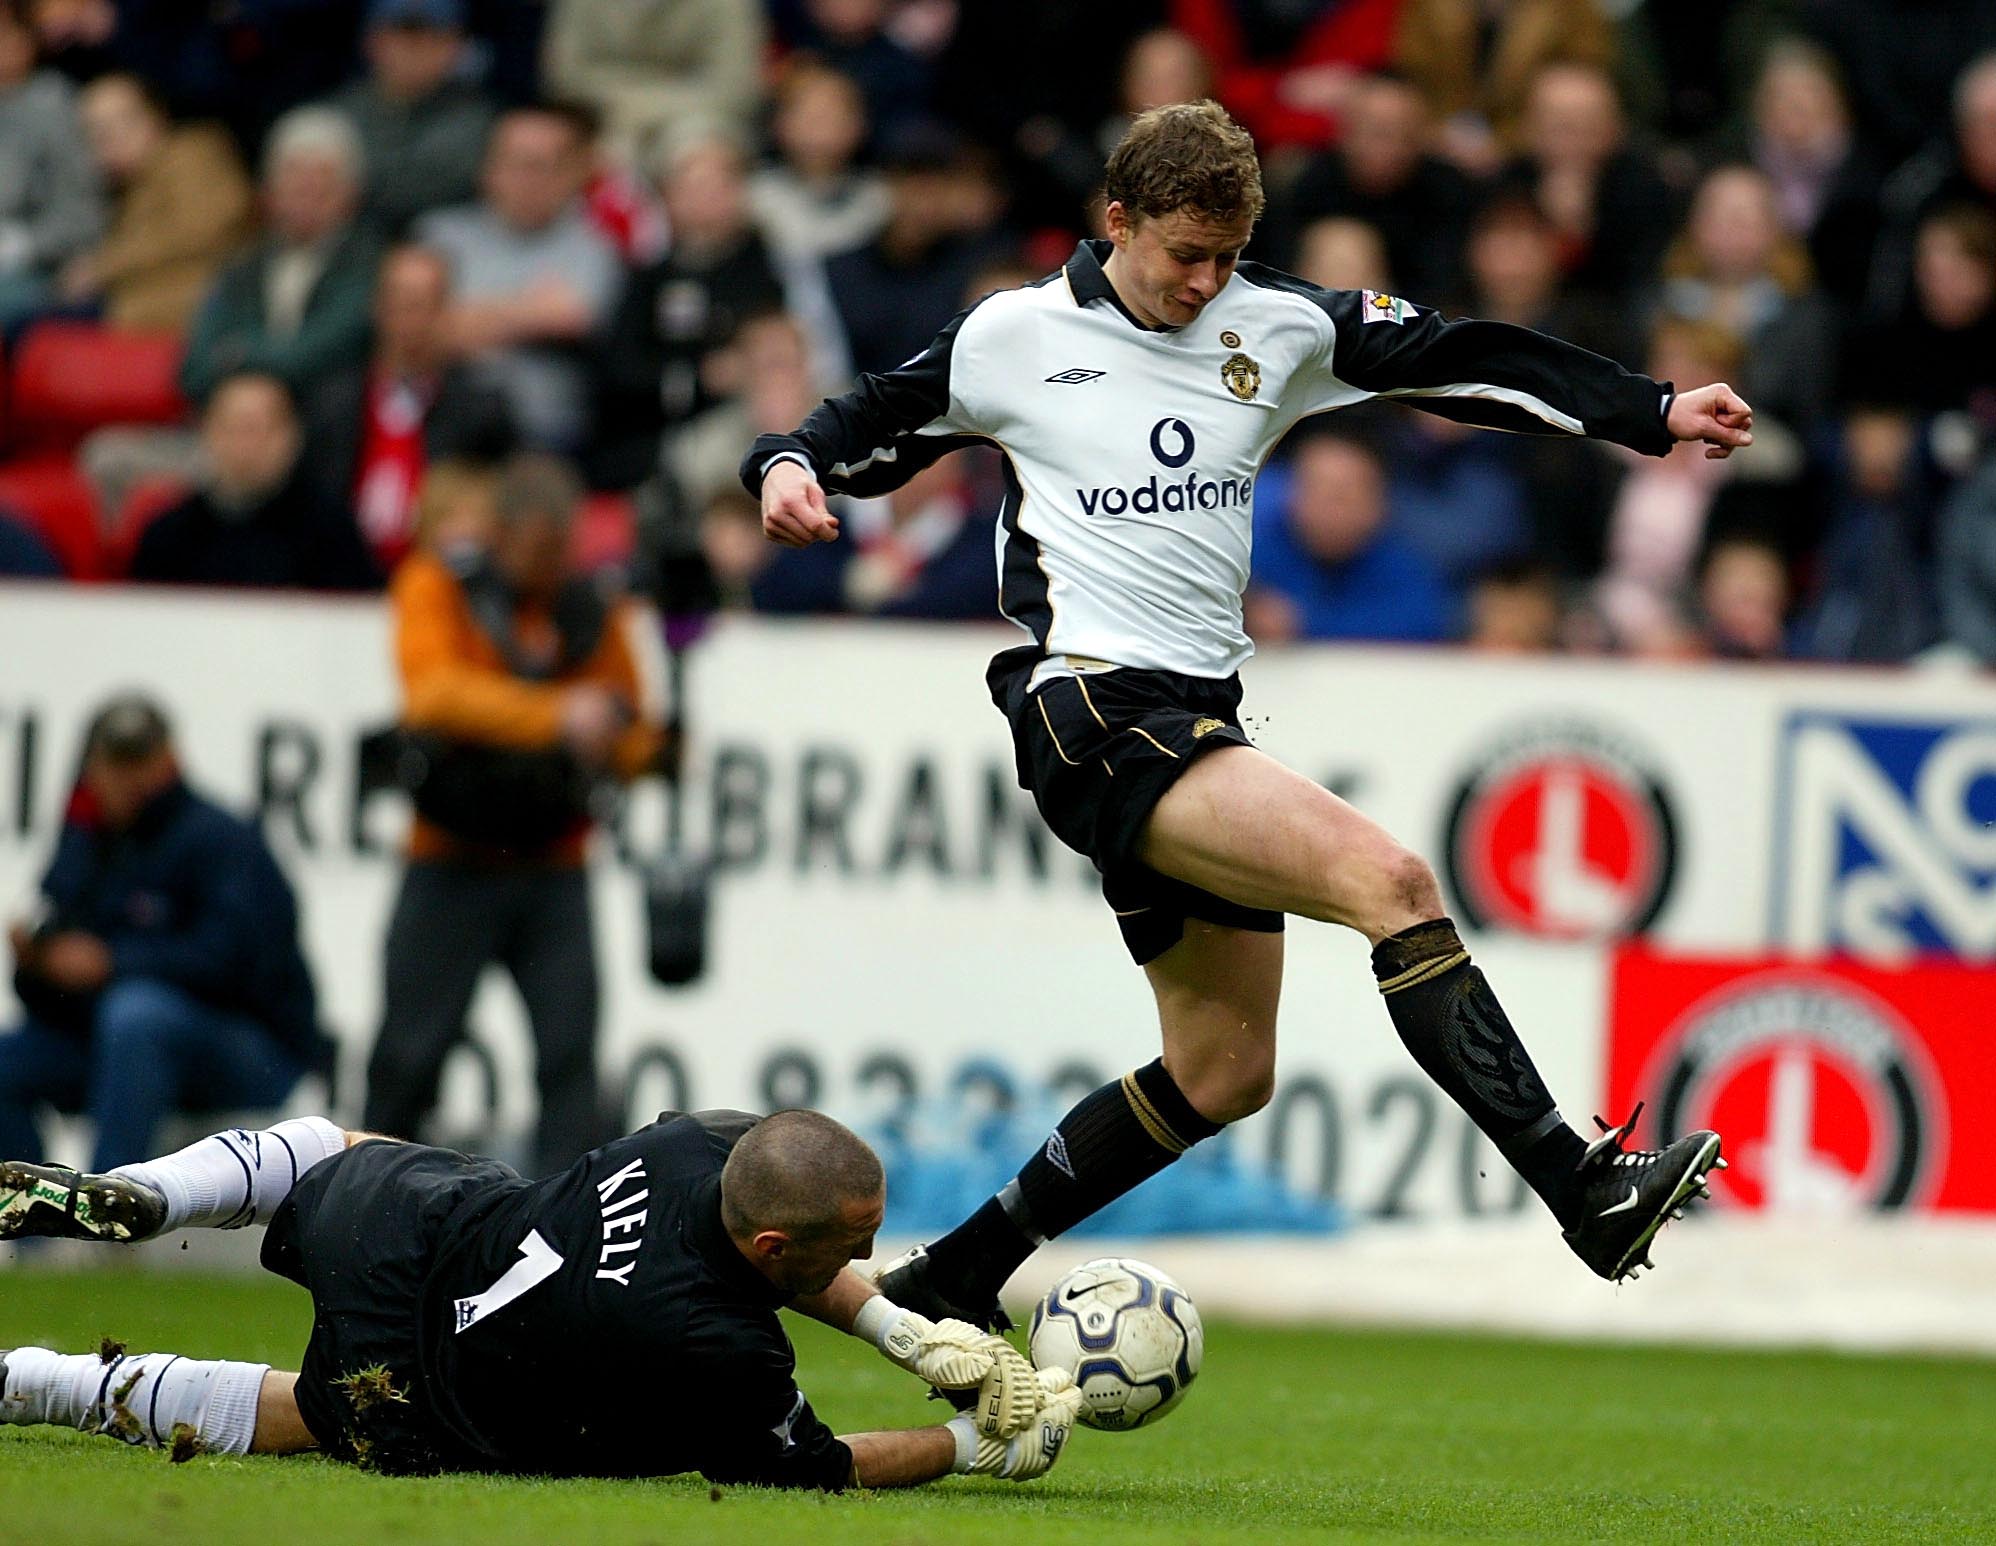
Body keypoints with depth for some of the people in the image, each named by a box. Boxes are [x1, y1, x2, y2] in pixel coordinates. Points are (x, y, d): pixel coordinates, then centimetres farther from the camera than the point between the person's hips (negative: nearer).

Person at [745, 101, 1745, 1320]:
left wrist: (1653, 413, 9)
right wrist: (790, 467, -12)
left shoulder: (1281, 329, 9)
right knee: (1387, 877, -24)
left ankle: (957, 1275, 21)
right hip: (1091, 711, -7)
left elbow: (1458, 358, 11)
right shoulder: (1018, 337, -1)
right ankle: (1585, 1194, -29)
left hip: (1201, 718, 7)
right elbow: (877, 425, 10)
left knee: (1222, 1075, 10)